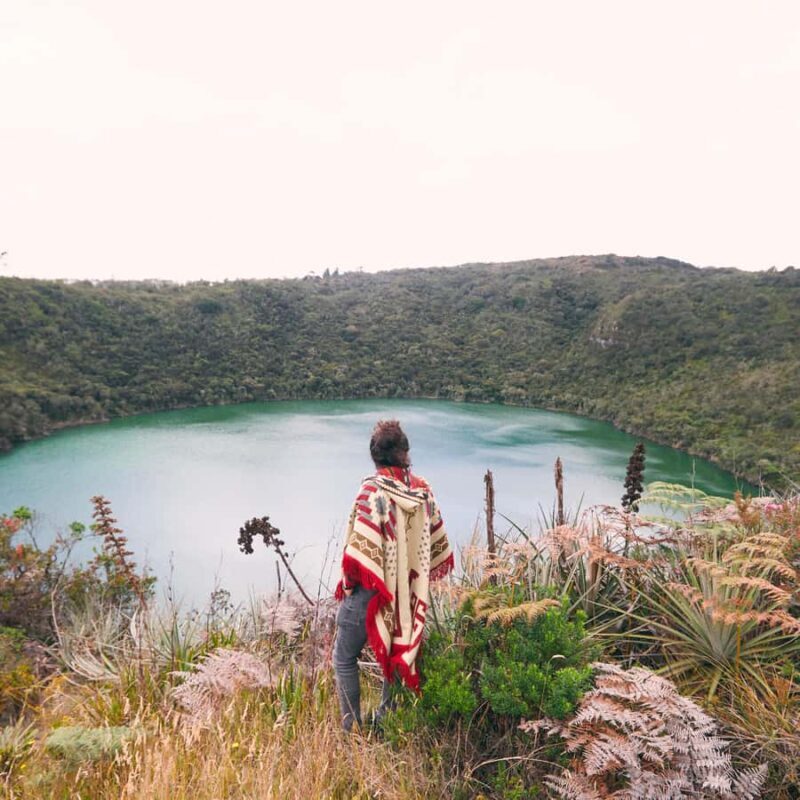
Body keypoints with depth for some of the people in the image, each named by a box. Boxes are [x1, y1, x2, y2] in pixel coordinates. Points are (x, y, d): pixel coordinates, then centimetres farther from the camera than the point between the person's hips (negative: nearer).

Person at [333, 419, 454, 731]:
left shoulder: (372, 491, -18)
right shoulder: (423, 491, -2)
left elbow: (359, 550, -21)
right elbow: (439, 548, 6)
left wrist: (347, 585, -5)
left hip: (370, 592, -5)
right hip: (409, 596, 5)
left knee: (345, 657, 12)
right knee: (399, 654, 22)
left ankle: (352, 728, 16)